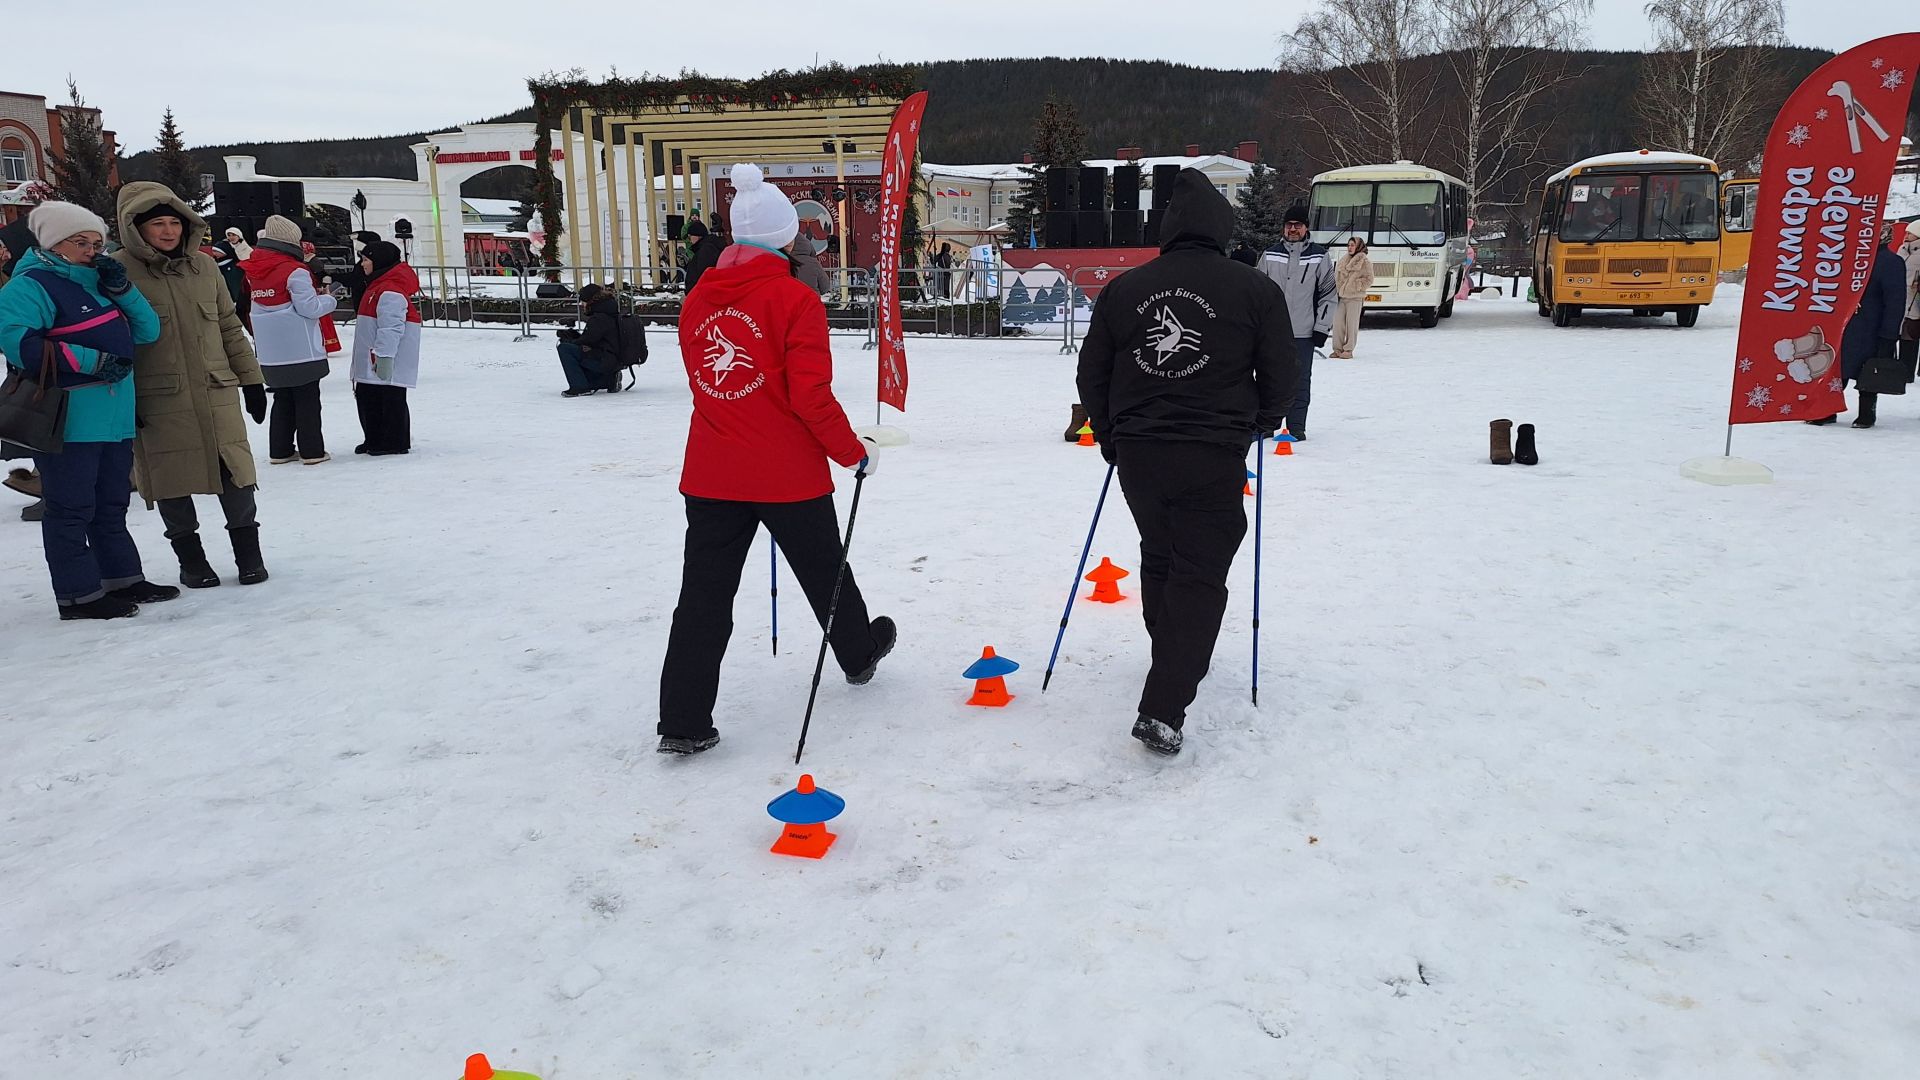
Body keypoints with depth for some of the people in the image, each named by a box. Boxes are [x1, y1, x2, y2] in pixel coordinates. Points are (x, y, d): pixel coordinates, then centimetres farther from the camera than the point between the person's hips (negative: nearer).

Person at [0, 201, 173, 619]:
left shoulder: (98, 283, 17)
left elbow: (147, 331, 13)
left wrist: (122, 289, -3)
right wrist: (91, 361, -21)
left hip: (114, 416, 8)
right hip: (67, 419, -8)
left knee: (111, 505, 17)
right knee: (71, 509, -1)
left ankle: (122, 579, 27)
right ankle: (79, 595, 6)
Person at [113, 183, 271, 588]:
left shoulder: (204, 266, 8)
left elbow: (230, 326, 14)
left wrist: (251, 379, 12)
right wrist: (124, 398, -5)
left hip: (217, 392, 3)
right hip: (159, 400, -3)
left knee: (234, 471, 2)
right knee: (172, 478, 5)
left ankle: (248, 553, 16)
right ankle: (190, 557, 21)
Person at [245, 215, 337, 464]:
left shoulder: (255, 272, 9)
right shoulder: (294, 271, -14)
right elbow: (309, 307, -16)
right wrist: (329, 299, 2)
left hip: (270, 354, 7)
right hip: (301, 350, -6)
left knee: (282, 400, 15)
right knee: (307, 401, 1)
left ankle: (280, 450, 17)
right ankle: (312, 451, 2)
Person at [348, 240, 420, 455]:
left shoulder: (390, 290, -18)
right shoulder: (378, 286, 18)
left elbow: (391, 327, -25)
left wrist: (384, 356, -28)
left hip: (388, 362, -11)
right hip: (371, 362, 11)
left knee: (390, 399, -4)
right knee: (366, 397, 15)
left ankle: (395, 442, 4)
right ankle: (374, 440, 24)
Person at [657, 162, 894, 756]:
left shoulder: (699, 298, 6)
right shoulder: (795, 298, -13)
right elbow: (811, 396, -16)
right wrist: (854, 452, -3)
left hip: (710, 473, 4)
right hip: (787, 473, -4)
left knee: (704, 594, 5)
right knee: (825, 571, 19)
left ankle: (683, 722, 3)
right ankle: (858, 654, 42)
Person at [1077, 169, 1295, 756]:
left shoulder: (1123, 288, 2)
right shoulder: (1255, 288, -6)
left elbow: (1091, 373, 8)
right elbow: (1281, 375, 0)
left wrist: (1110, 436, 22)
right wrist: (1260, 419, 21)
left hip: (1137, 451, 4)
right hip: (1213, 458, -3)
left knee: (1158, 559, 23)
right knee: (1200, 575, 2)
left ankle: (1176, 660, 43)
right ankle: (1163, 709, -7)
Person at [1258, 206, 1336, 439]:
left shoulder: (1319, 257, 3)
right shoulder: (1270, 256, 7)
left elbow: (1329, 293, 4)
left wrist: (1322, 327, -2)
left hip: (1304, 332, -2)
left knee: (1300, 382, 1)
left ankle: (1296, 427, 7)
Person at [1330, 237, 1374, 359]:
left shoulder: (1365, 262, -3)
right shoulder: (1343, 260, 14)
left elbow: (1369, 280, -4)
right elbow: (1336, 275, 22)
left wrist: (1355, 285, -12)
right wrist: (1336, 289, 10)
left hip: (1355, 298, -5)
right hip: (1340, 296, 5)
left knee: (1351, 324, -1)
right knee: (1338, 323, 4)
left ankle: (1348, 350, 4)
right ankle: (1337, 349, 11)